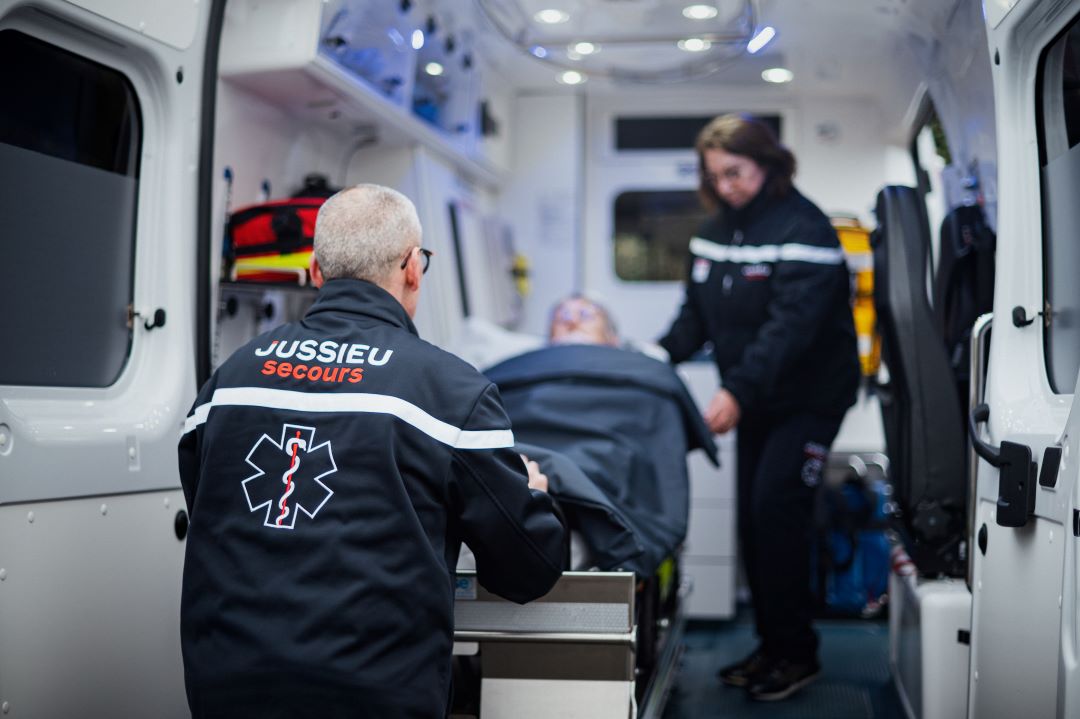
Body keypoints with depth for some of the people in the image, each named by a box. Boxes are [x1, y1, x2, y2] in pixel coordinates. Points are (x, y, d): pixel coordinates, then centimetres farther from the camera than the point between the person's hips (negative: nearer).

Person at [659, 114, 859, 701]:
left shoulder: (802, 229, -18)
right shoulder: (715, 231, 7)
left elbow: (791, 326, -29)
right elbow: (698, 313, 11)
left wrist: (738, 391, -38)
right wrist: (662, 354, -8)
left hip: (809, 398, -8)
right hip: (753, 402, 8)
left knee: (775, 509, -13)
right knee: (752, 517, 9)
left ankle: (796, 653, 0)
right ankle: (771, 645, 21)